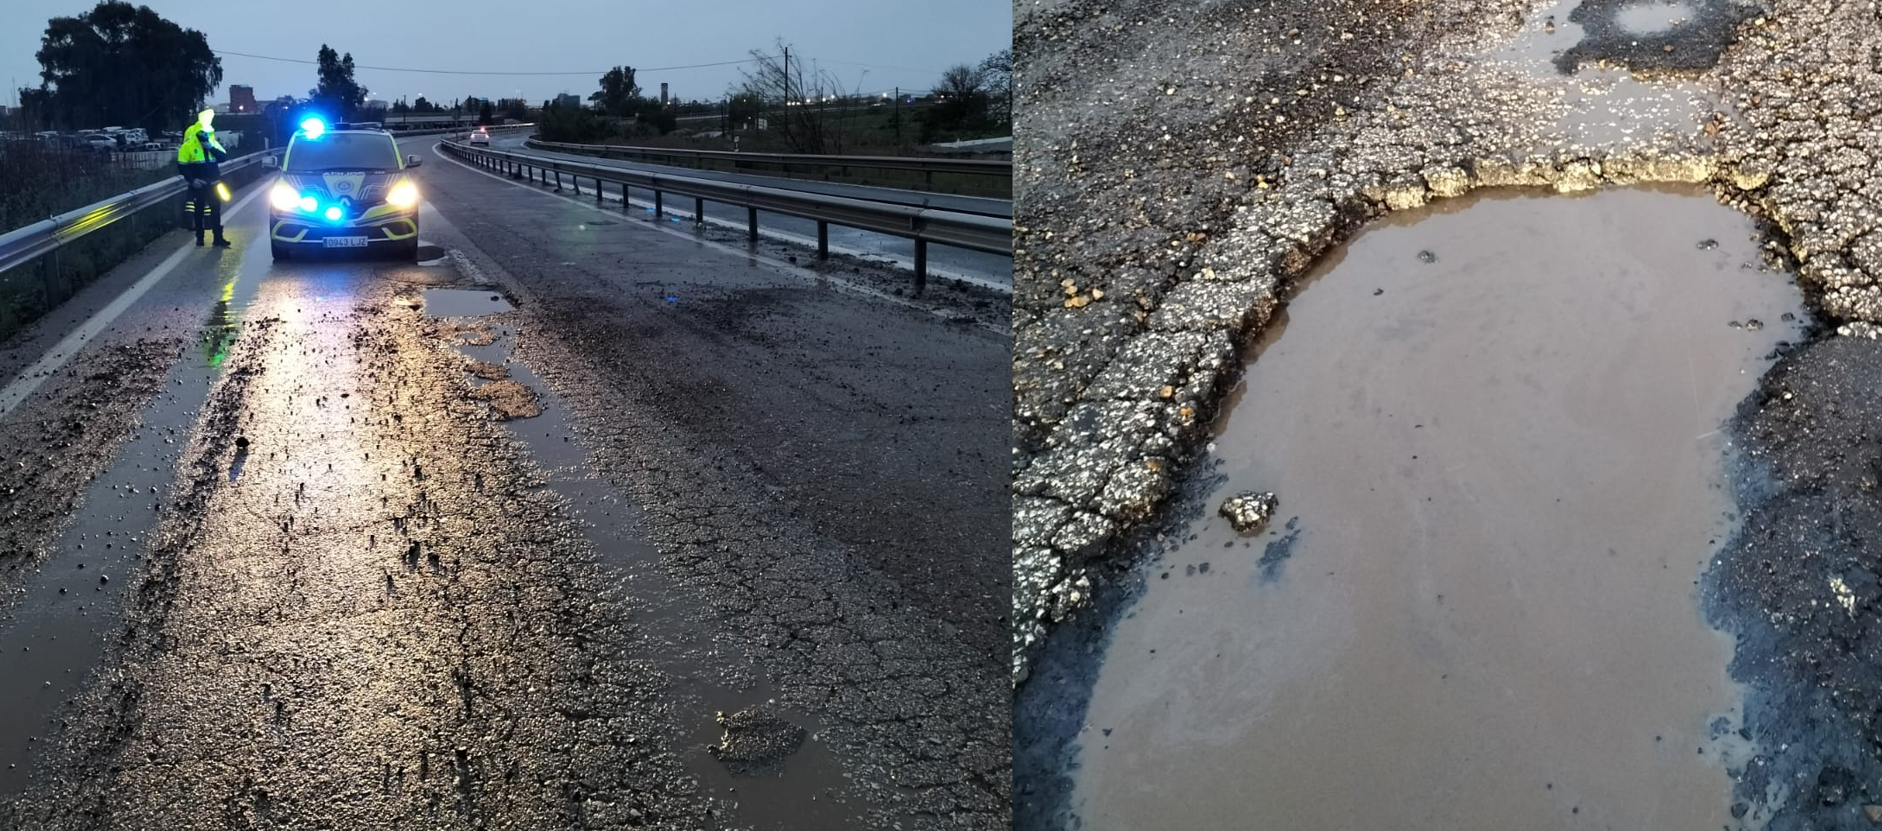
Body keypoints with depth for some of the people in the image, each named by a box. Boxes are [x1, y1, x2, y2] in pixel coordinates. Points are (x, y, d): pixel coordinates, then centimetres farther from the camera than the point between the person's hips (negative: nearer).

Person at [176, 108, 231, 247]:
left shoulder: (213, 143, 5)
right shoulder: (188, 146, -7)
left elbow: (224, 157, -5)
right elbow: (182, 167, -7)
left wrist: (211, 148, -18)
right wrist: (192, 180, -17)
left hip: (213, 184, 3)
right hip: (198, 185, -3)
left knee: (216, 210, 4)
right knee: (199, 211, 6)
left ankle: (218, 238, 9)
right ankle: (199, 238, 15)